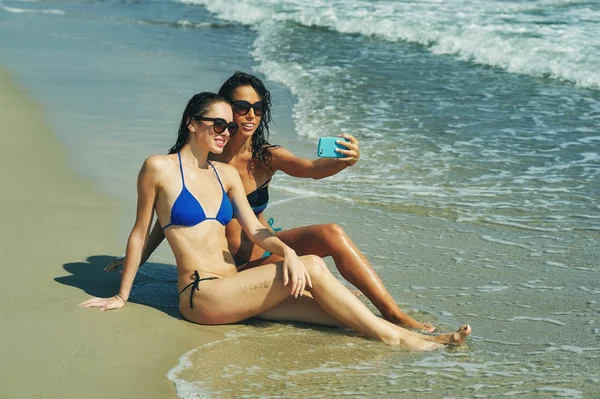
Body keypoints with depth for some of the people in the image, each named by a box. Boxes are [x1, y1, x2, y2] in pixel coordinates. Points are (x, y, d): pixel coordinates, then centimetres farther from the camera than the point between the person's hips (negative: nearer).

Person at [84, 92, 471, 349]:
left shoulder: (226, 174, 15)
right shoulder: (159, 168, -3)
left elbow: (254, 230, 7)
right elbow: (140, 234, 2)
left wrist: (286, 251, -14)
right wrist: (121, 296, 6)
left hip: (235, 288, 7)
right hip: (201, 295, -7)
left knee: (329, 306, -15)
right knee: (312, 267, -21)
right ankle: (396, 337, -17)